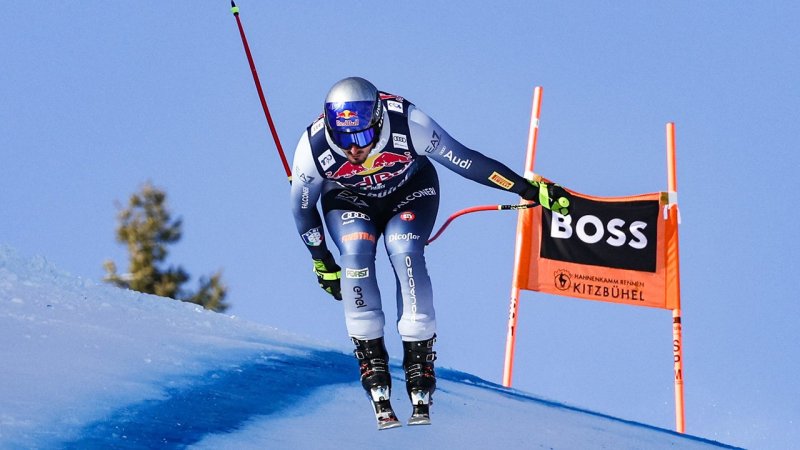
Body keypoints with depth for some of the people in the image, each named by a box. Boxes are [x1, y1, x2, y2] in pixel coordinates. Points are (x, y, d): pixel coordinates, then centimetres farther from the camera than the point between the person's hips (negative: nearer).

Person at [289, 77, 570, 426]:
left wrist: (527, 189, -21)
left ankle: (419, 356, -17)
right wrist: (322, 264, -2)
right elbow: (302, 209, -12)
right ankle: (371, 356, -13)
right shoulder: (313, 148, -32)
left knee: (405, 251, -27)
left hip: (409, 191, -1)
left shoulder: (408, 125, -36)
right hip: (350, 199, 1)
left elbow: (465, 161, -24)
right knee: (356, 252, -27)